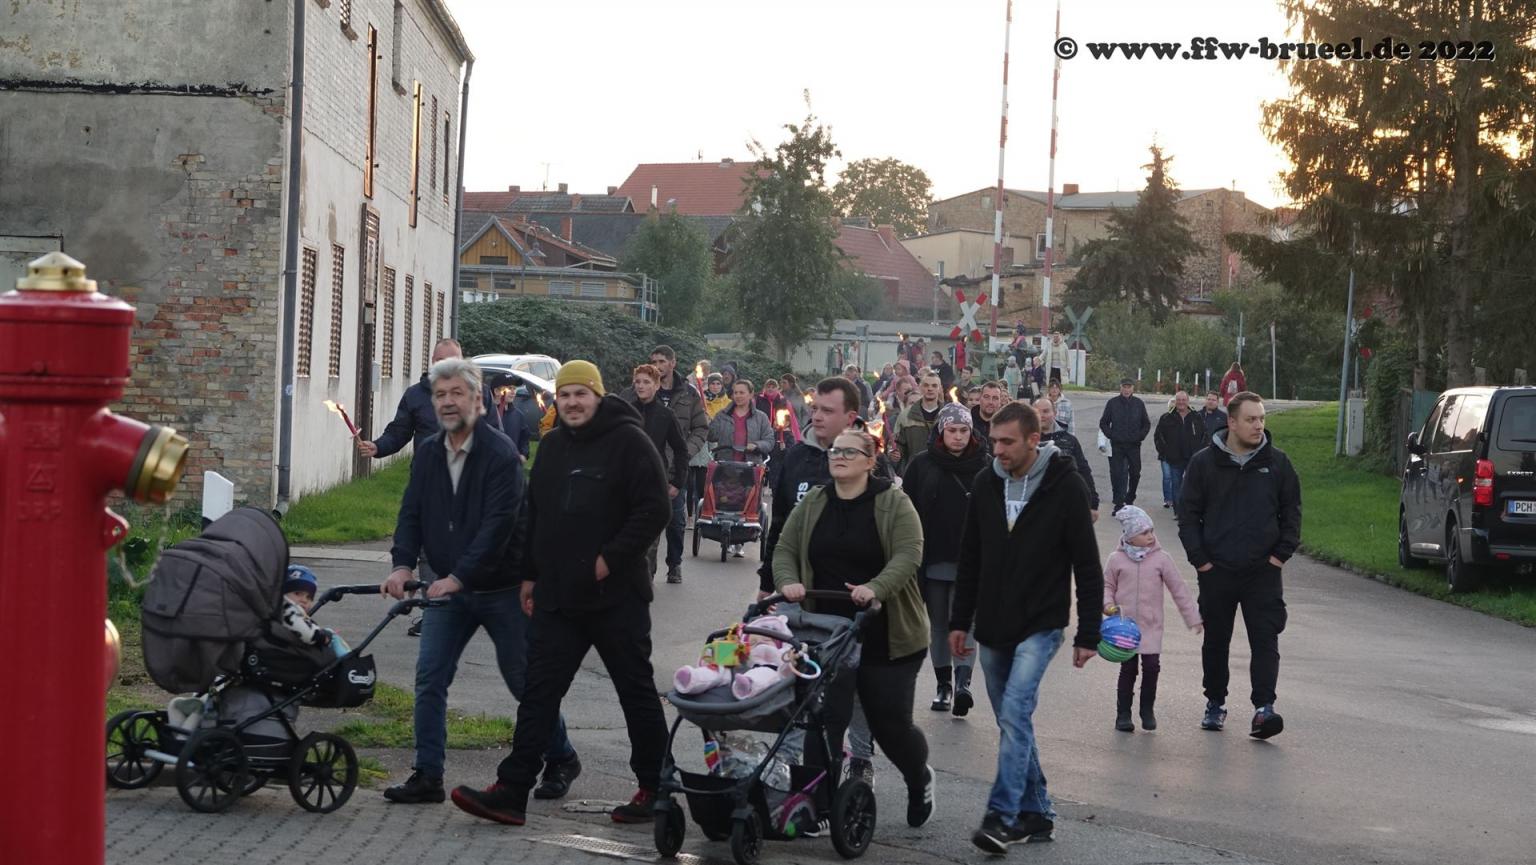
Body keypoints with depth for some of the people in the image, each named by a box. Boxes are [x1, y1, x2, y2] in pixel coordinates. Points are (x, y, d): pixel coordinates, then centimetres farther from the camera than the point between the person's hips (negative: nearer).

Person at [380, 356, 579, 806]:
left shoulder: (501, 453, -17)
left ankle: (561, 760, 26)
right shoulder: (428, 453, 4)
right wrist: (403, 563, -14)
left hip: (502, 588, -5)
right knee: (429, 679, -3)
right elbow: (412, 512, 4)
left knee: (525, 681, 6)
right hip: (448, 588, 5)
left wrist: (459, 576, -29)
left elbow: (499, 524, -23)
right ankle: (427, 777, 3)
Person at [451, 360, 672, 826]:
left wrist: (611, 559, -17)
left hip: (617, 596, -6)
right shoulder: (552, 446, 14)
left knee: (637, 692, 5)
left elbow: (654, 509, -14)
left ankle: (653, 790, 15)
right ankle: (511, 792, 0)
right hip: (558, 597, 6)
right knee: (539, 691, 1)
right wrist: (529, 573, 15)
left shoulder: (629, 441, -8)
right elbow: (535, 514, 21)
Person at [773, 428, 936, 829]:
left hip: (886, 637, -3)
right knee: (827, 720, -7)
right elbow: (785, 551, 8)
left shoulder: (894, 504, -4)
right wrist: (788, 582, -14)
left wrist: (875, 588, -32)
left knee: (890, 723, 2)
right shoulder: (812, 504, 9)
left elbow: (907, 555, -16)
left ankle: (919, 780, 33)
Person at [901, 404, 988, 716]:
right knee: (939, 625, 10)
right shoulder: (922, 465, 2)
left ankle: (962, 683, -17)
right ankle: (943, 684, 19)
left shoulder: (984, 467, -1)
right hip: (933, 560, 2)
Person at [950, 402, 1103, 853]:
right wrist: (959, 621, 11)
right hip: (993, 626, 5)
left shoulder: (1065, 486, -11)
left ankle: (1002, 816, -18)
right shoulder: (986, 484, 3)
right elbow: (970, 558, 12)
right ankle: (1036, 813, 21)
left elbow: (1087, 566, -7)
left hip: (1040, 625, -5)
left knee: (1015, 713, -18)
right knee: (1013, 721, 10)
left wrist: (1087, 634, -8)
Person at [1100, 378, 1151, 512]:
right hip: (1117, 446, -1)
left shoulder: (1139, 404, 4)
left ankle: (1130, 499, 28)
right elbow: (1103, 423, 7)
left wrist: (1140, 436, 0)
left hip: (1134, 445, 1)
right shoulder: (1112, 403, 1)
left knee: (1135, 474, 8)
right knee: (1116, 474, -4)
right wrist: (1111, 435, -5)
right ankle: (1118, 503, 0)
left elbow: (1147, 424, 13)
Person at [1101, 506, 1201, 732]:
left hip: (1152, 626, 1)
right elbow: (1107, 585, 12)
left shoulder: (1161, 558, 0)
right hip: (1125, 624, 0)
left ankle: (1147, 711, 14)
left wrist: (1193, 618, 5)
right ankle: (1123, 714, 11)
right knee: (1128, 668, 0)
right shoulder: (1117, 559, 0)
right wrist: (1108, 604, -9)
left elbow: (1179, 589, 4)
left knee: (1151, 666, -5)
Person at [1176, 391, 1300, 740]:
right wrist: (1199, 558, -3)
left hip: (1263, 570, 0)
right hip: (1216, 569, 0)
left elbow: (1292, 511, 11)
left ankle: (1264, 707, -14)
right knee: (1216, 641, 11)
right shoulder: (1204, 463, 1)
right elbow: (1188, 514, 4)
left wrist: (1282, 552, 1)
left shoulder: (1277, 463, 4)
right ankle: (1215, 703, 24)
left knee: (1265, 640, -10)